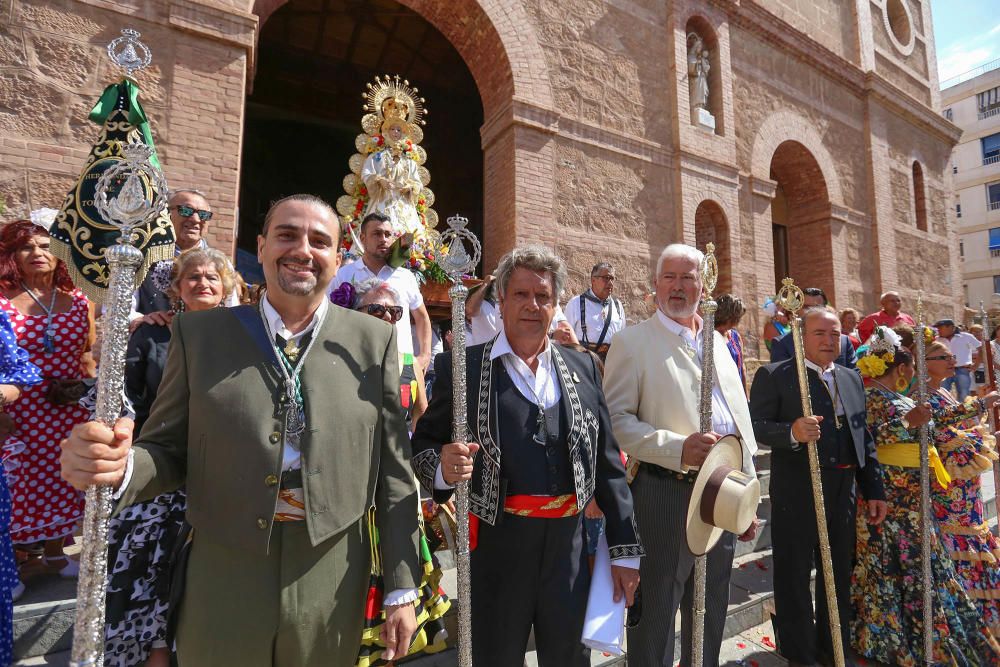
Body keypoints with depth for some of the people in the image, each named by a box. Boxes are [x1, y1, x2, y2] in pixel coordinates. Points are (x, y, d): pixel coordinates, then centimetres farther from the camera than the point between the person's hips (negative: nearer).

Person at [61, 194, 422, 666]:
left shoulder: (373, 340, -4)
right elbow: (169, 450, 3)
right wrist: (120, 466, -19)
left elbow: (393, 472, -4)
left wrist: (402, 589, -2)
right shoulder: (199, 333, -1)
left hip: (332, 586, 0)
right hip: (223, 579, 1)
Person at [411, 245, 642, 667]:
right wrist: (442, 467, -23)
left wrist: (624, 549, 6)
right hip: (496, 547, -2)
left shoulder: (583, 368, 5)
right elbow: (422, 446, 0)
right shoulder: (462, 367, -4)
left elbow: (607, 462, 6)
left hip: (570, 545, 3)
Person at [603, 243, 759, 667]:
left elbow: (740, 421, 16)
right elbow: (616, 420, -14)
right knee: (656, 612, 7)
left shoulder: (718, 343, 13)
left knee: (711, 612, 21)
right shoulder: (632, 341, -7)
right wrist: (678, 448, -25)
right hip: (666, 494, -6)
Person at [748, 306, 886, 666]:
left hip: (844, 492, 6)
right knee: (794, 577, 7)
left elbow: (865, 439, 15)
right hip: (796, 492, -6)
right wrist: (792, 432, -32)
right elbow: (755, 426, -15)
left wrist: (874, 490, 12)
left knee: (839, 575, 20)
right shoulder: (773, 376, -8)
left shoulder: (852, 378, 13)